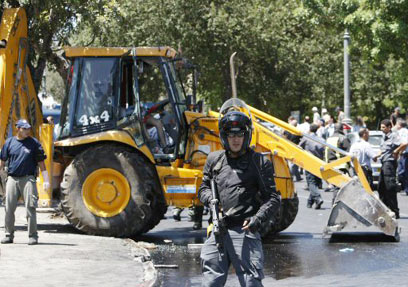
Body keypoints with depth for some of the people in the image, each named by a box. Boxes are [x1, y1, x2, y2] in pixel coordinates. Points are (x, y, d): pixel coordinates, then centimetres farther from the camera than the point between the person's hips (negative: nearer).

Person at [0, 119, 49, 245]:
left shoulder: (34, 143, 4)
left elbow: (41, 162, 5)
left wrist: (46, 180, 0)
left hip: (28, 178, -2)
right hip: (12, 178, 2)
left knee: (30, 207, -7)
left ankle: (33, 236, -2)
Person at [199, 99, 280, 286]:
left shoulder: (259, 162, 2)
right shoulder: (214, 160, 13)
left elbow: (272, 199, -1)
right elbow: (203, 188, 22)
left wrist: (258, 218, -18)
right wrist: (210, 199, -1)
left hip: (244, 231, -4)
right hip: (217, 233, 4)